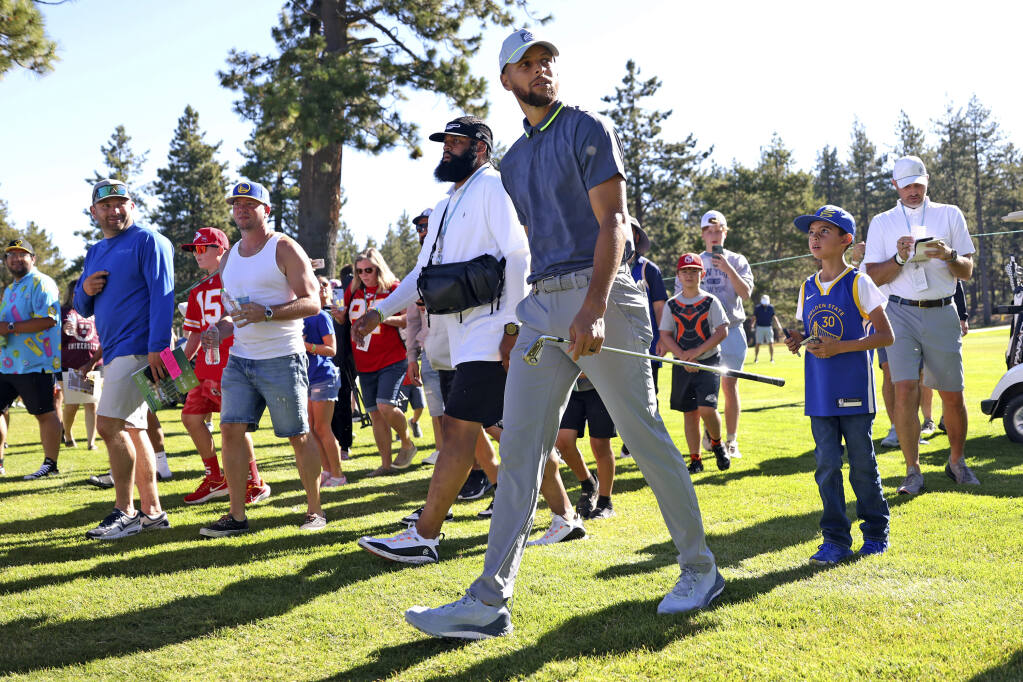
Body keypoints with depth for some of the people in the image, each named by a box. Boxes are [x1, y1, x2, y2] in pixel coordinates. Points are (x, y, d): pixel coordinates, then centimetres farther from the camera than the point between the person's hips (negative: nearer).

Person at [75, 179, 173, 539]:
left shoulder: (148, 241, -6)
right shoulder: (95, 253, 19)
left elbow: (162, 295, -15)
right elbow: (83, 308, 23)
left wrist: (157, 347, -24)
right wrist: (85, 289, -1)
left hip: (139, 349, -9)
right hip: (113, 353, 9)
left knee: (109, 425, -14)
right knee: (132, 431, 10)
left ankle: (125, 513, -6)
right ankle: (152, 511, 16)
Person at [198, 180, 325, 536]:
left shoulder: (284, 248, -5)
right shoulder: (229, 258, 16)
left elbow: (311, 302, -12)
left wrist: (266, 313, -24)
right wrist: (220, 330, 3)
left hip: (281, 359, -6)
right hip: (239, 359, 6)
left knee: (299, 436, 0)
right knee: (231, 429, -4)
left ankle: (315, 510, 12)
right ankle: (237, 514, 2)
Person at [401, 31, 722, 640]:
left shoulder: (588, 129, 0)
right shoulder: (514, 161, 20)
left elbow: (613, 223, -11)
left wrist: (593, 309, -23)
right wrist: (520, 323, 18)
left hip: (601, 294, -7)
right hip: (542, 303, 7)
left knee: (645, 435, -1)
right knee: (518, 448, 0)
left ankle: (700, 569, 16)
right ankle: (490, 601, 1)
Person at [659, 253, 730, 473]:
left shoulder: (710, 301, -1)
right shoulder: (672, 304, 5)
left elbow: (722, 331, -7)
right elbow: (665, 335, 3)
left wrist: (697, 351, -15)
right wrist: (683, 356, -11)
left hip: (708, 362, -3)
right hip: (682, 365, 3)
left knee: (706, 408, -16)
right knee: (689, 413, 5)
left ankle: (717, 444, 12)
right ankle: (695, 459, 13)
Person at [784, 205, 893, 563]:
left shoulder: (858, 284, -6)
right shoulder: (808, 288, 10)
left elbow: (885, 335, -8)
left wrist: (839, 347, -18)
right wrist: (797, 339, -2)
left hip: (854, 389, -5)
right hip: (819, 392, 5)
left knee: (862, 463, 4)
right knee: (826, 465, 5)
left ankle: (876, 530, 20)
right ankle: (836, 539, 11)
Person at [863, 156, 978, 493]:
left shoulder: (950, 214, 11)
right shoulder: (882, 222, 11)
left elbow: (967, 272, 8)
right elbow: (873, 277, 4)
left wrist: (949, 256, -13)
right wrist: (899, 259, -14)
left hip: (942, 313, 1)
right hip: (901, 313, -1)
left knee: (952, 395, 2)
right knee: (904, 391, -12)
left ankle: (957, 461, 22)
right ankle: (913, 471, -4)